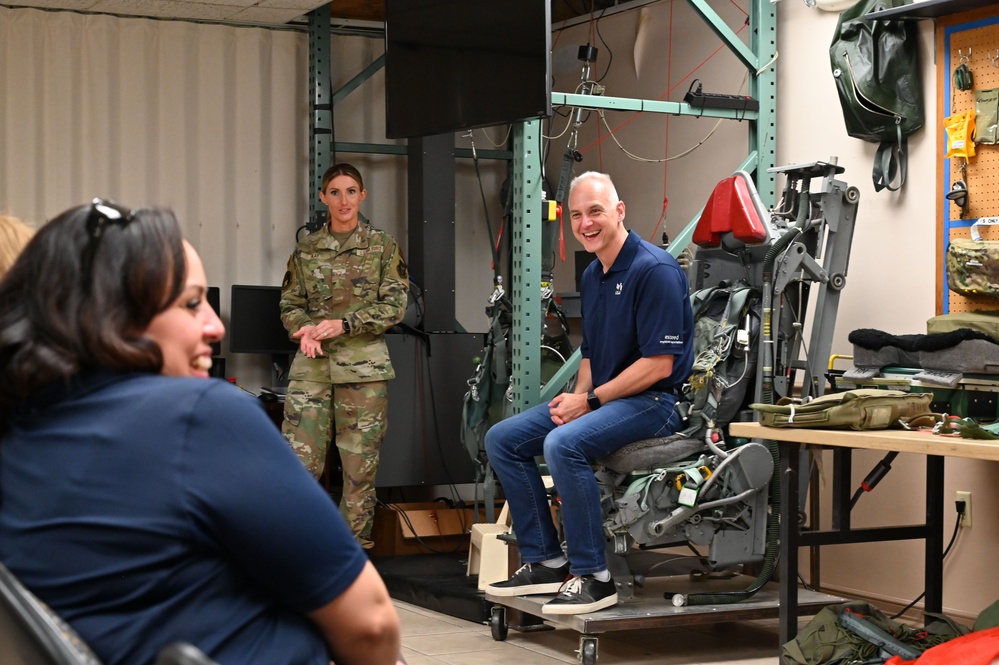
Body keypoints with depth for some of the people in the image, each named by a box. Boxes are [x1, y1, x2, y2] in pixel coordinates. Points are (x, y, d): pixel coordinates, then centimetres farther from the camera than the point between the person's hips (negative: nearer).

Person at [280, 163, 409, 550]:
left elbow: (394, 305, -2)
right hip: (312, 365, 1)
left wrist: (344, 324, -12)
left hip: (364, 366, -1)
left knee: (361, 461, 1)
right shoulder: (306, 249, 10)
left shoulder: (383, 246, 4)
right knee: (300, 460, -6)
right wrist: (304, 328, -9)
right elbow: (290, 303, 13)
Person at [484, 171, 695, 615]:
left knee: (564, 443, -33)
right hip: (600, 398, 10)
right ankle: (545, 561, 4)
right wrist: (576, 397, 1)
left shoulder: (655, 270, -16)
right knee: (502, 439, 2)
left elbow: (659, 364, -20)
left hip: (653, 401, -10)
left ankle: (592, 576, -21)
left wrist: (590, 401, -17)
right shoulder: (591, 277, 13)